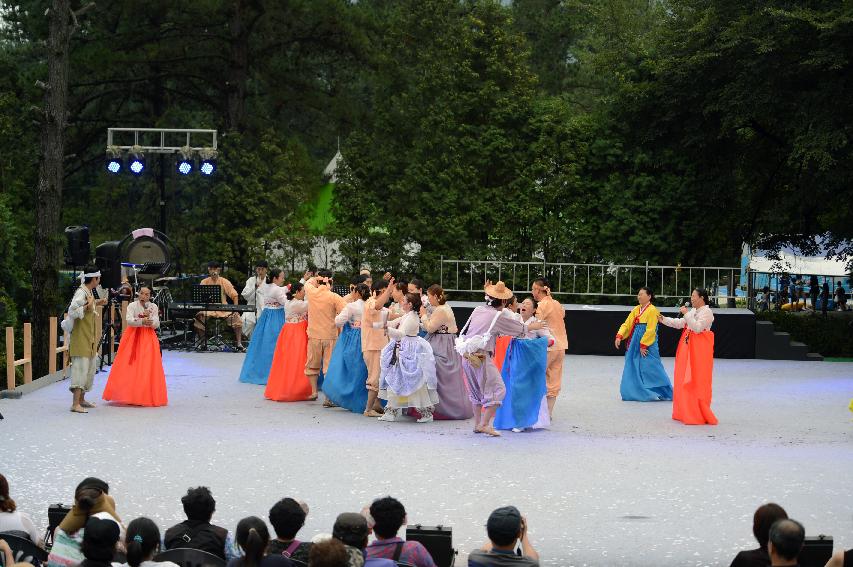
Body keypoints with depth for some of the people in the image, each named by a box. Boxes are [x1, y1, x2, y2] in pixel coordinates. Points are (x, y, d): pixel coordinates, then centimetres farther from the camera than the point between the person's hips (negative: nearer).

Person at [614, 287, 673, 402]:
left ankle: (663, 393, 3)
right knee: (633, 369, 8)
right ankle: (637, 393, 15)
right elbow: (627, 324, 10)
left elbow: (650, 330, -16)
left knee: (650, 369, -6)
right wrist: (619, 336, -5)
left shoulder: (652, 310, -11)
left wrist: (643, 345, -19)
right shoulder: (636, 310, 13)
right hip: (635, 344, 8)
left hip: (647, 345, -8)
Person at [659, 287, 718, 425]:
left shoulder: (707, 313, -10)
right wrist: (663, 320, 10)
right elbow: (679, 323, 17)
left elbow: (697, 328, -21)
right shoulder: (693, 311, 16)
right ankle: (686, 413, 16)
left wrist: (686, 314, -20)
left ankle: (699, 415, -3)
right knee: (684, 380, 9)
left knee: (697, 381, -8)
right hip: (688, 347, 9)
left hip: (699, 350, -9)